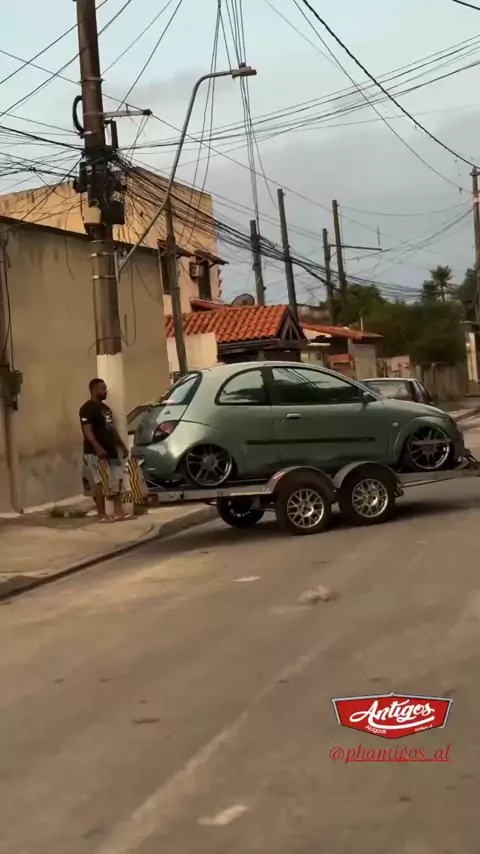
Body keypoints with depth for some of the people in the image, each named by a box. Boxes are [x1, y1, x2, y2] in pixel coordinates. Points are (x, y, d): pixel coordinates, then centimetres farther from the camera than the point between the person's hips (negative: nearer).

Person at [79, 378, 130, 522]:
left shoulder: (105, 407, 17)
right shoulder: (87, 409, -12)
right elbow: (87, 431, -19)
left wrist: (122, 445, 19)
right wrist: (98, 448, -29)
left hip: (111, 450, 9)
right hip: (95, 452, -9)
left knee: (116, 479, 8)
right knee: (99, 483, -6)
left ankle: (118, 511, 13)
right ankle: (102, 515, -3)